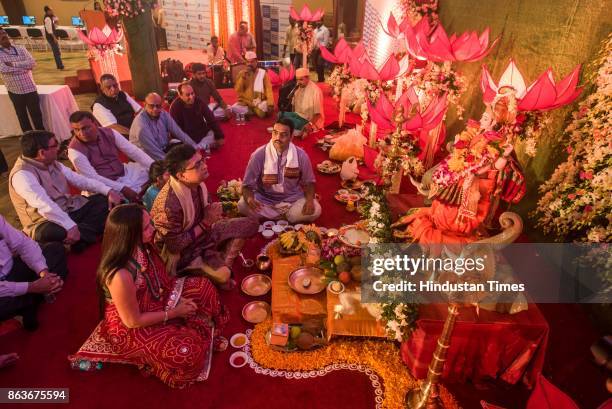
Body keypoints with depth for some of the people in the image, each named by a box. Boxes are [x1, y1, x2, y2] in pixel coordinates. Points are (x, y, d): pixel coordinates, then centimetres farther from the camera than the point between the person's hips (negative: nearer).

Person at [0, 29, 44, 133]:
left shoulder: (20, 49, 4)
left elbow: (32, 63, -8)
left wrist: (13, 64, -15)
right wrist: (24, 66, -12)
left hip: (30, 88, 1)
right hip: (15, 91, -1)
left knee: (37, 115, 4)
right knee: (22, 117, 11)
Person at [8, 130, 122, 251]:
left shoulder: (52, 164, 4)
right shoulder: (22, 174, -21)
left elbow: (79, 180, 6)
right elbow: (44, 205, -34)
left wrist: (108, 191, -8)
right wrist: (70, 226, -43)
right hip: (47, 222, -8)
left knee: (106, 200, -3)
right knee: (50, 233, -42)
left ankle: (81, 236, -21)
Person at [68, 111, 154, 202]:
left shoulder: (109, 133, -4)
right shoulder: (75, 150, -17)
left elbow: (134, 151, -6)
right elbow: (93, 178, -23)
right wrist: (122, 189, -32)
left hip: (125, 173, 6)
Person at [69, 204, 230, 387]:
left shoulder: (140, 246, -16)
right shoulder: (120, 276, -38)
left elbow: (160, 279, 2)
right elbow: (132, 320, -25)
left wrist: (177, 300, -10)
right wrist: (174, 312, -16)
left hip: (151, 301, 8)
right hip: (129, 327, -8)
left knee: (203, 288, 6)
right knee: (186, 351, -23)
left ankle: (207, 337, 22)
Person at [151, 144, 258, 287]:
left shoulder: (196, 183, -11)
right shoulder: (169, 203, -34)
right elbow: (174, 245, -26)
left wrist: (212, 213, -11)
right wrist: (206, 222, -24)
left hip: (202, 231, 8)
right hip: (183, 251, -7)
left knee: (250, 225, 1)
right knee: (223, 274, -28)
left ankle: (224, 263, 9)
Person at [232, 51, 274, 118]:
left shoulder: (263, 73, 4)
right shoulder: (242, 73, 7)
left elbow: (268, 89, -6)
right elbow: (238, 91, -2)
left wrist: (270, 104, -22)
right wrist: (243, 77, -13)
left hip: (260, 103, -1)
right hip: (245, 103, 1)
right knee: (234, 108, -28)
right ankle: (258, 111, -18)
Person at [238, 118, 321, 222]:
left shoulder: (301, 155, -11)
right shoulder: (259, 155, -16)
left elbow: (308, 182, 2)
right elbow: (247, 185, -10)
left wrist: (310, 200, -18)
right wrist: (249, 199, -34)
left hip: (292, 199, 1)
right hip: (265, 199, -1)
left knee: (315, 210, -25)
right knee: (243, 206, -28)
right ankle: (286, 215, -11)